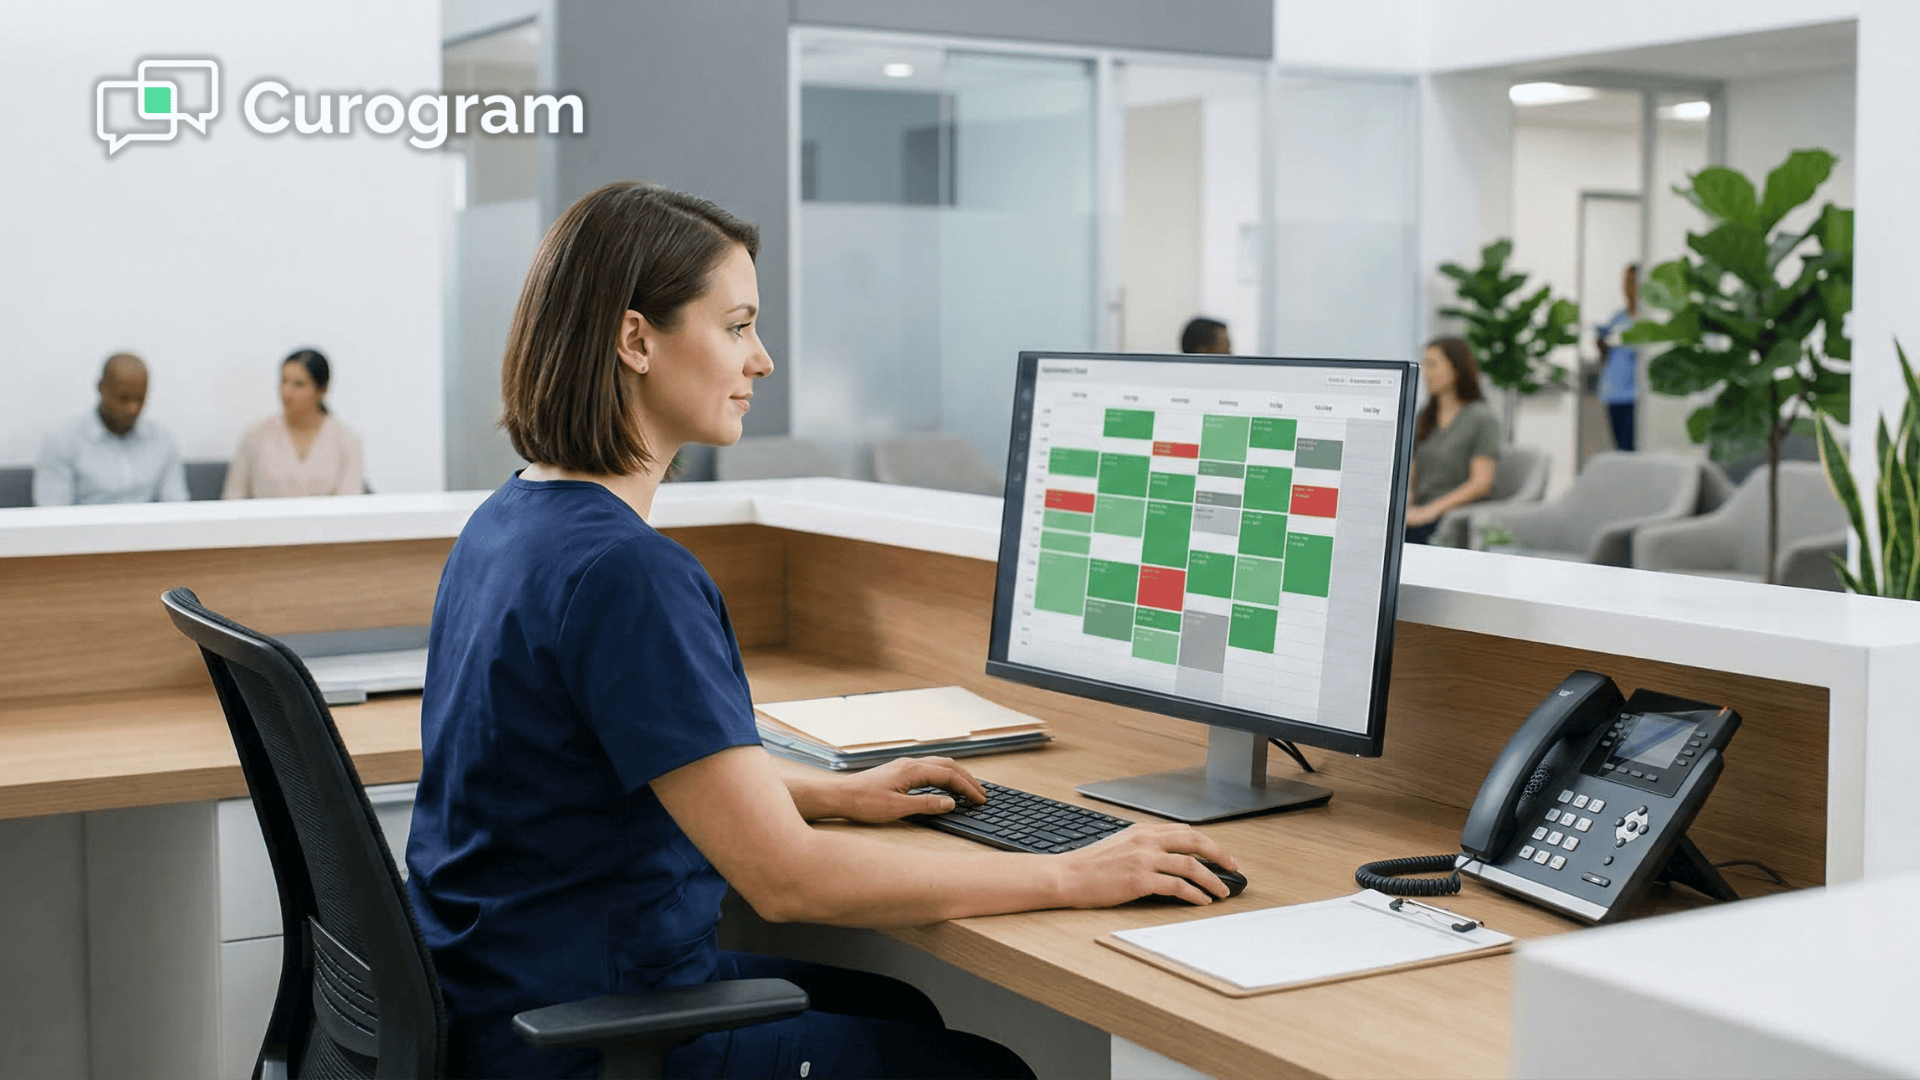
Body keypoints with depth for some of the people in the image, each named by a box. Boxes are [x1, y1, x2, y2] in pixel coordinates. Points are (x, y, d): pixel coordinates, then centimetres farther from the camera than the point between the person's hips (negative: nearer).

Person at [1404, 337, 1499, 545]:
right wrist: (1404, 504, -2)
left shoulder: (1482, 417, 0)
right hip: (1419, 514, 6)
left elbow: (1481, 483, -9)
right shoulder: (1424, 417, 22)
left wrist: (1430, 510, -18)